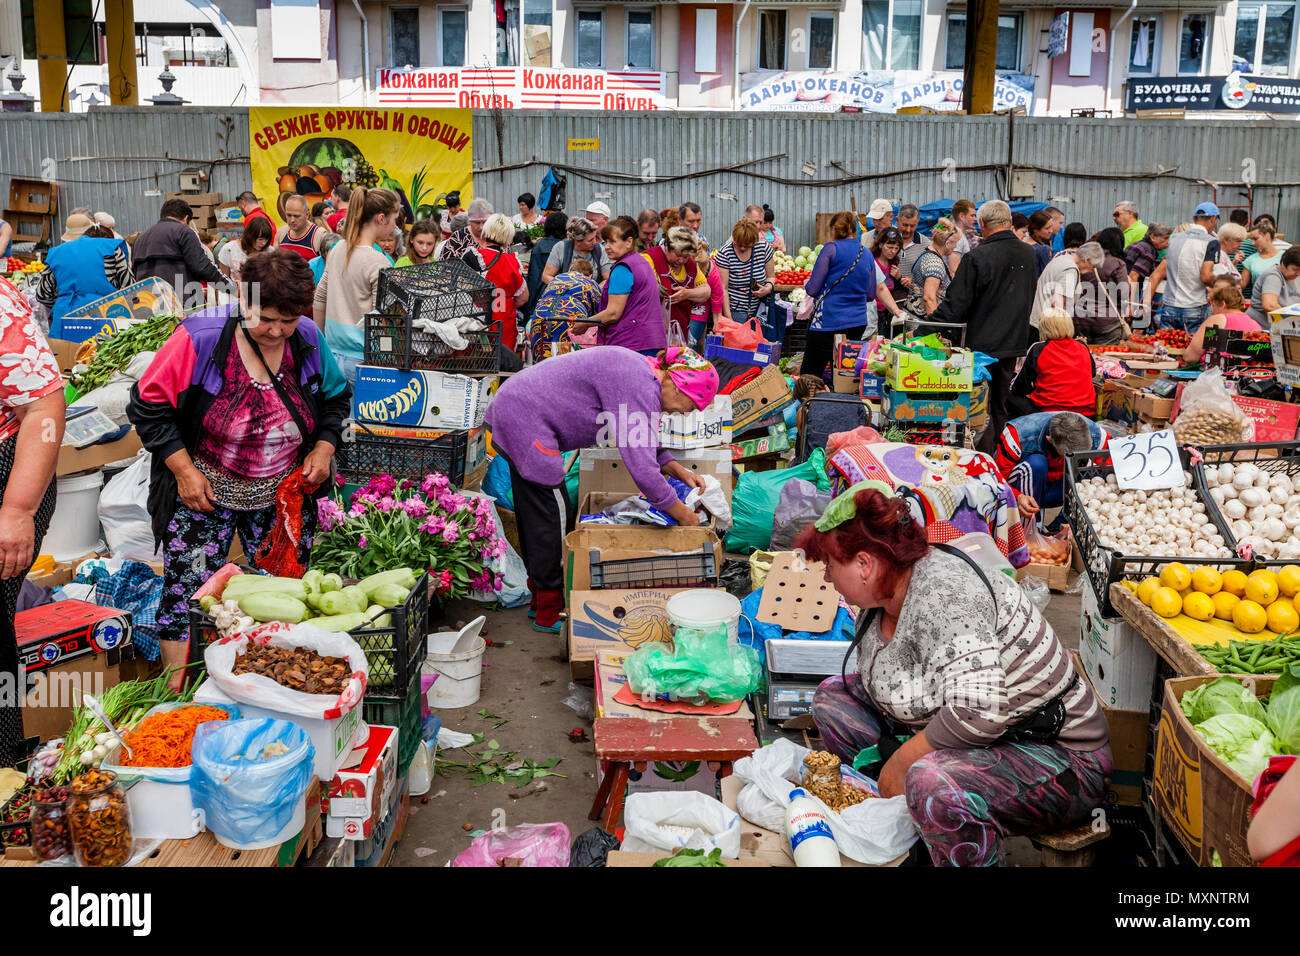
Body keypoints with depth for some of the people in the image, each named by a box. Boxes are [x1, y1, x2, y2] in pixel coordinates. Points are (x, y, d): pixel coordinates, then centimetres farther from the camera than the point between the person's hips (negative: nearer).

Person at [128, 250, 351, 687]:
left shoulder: (310, 340, -6)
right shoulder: (201, 337, -18)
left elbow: (336, 397, 12)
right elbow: (149, 404, -10)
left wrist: (324, 447, -2)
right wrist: (183, 469, -13)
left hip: (284, 496, 3)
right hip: (205, 491, -3)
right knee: (188, 594, -6)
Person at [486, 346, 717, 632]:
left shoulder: (641, 372, 9)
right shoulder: (640, 389, -23)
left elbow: (645, 443, 22)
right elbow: (641, 466, -26)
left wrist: (678, 471, 12)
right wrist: (683, 515, -16)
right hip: (525, 419, -11)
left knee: (535, 513, 19)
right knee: (552, 516, -3)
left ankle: (541, 596, 32)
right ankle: (550, 613, 8)